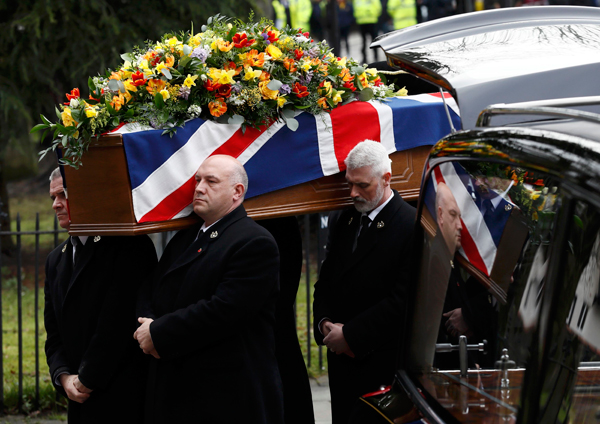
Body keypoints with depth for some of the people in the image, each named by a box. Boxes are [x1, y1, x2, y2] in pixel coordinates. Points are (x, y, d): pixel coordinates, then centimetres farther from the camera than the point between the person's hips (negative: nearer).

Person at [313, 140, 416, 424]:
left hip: (382, 365, -6)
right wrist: (324, 323, -2)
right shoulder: (342, 221, 12)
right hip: (341, 359, 6)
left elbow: (402, 299, -16)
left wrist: (350, 335, -15)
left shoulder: (411, 226, -12)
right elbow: (326, 281, 18)